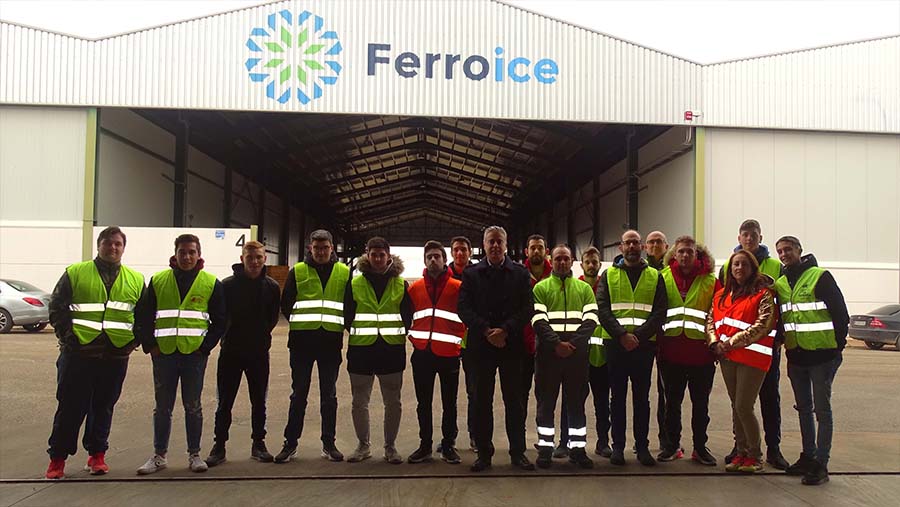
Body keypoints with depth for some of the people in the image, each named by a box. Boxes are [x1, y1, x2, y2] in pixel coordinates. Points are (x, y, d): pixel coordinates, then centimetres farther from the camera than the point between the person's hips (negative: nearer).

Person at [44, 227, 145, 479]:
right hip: (79, 353, -2)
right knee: (70, 407, 3)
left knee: (104, 407, 10)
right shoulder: (75, 273, 3)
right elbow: (56, 308, 4)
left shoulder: (136, 280, 10)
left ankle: (97, 454, 22)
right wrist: (66, 336, -4)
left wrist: (135, 340, 3)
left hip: (116, 355, 2)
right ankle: (58, 457, 15)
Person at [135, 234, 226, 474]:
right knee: (162, 407, 8)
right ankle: (159, 456, 20)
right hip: (164, 353, 1)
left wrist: (206, 346, -3)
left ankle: (194, 455, 17)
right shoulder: (158, 281, 6)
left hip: (195, 354, -1)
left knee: (193, 406, 6)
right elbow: (144, 315, 9)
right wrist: (150, 345, 0)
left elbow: (220, 320, 4)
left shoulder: (211, 283, 3)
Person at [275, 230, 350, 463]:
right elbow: (286, 304, 7)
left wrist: (341, 325, 2)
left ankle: (329, 444, 17)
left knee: (329, 395, 8)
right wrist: (299, 322, 3)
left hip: (331, 341, 1)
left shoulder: (344, 273, 5)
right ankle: (290, 443, 15)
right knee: (298, 394, 6)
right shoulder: (297, 271, 3)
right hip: (302, 341, 0)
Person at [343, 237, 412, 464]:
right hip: (361, 349, 0)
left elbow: (408, 316, 9)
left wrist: (401, 333, -1)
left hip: (392, 349, 0)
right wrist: (356, 333, 1)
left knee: (393, 403, 6)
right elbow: (347, 315, 7)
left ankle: (390, 446, 20)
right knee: (359, 403, 7)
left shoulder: (401, 285, 5)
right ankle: (363, 445, 24)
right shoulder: (355, 284, 3)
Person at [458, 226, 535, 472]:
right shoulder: (471, 274, 7)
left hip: (511, 344, 0)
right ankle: (484, 453, 14)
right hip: (481, 345, 0)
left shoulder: (520, 274, 6)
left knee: (514, 400, 5)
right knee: (482, 401, 6)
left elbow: (527, 308, -1)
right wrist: (486, 331, -13)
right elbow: (464, 308, -2)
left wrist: (505, 330, -13)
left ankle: (518, 452, 14)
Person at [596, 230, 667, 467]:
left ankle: (642, 446, 16)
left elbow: (660, 312, 0)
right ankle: (617, 446, 13)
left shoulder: (655, 277, 10)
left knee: (642, 398, 7)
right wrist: (621, 335, -15)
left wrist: (638, 335, -13)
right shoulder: (608, 275, 9)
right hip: (615, 344, 0)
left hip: (644, 344, 0)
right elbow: (602, 309, -2)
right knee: (617, 397, 6)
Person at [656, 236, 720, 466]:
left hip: (700, 351, 0)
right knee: (672, 401, 10)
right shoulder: (664, 278, 3)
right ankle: (672, 445, 22)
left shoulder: (710, 281, 2)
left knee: (700, 402, 10)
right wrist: (658, 343, -4)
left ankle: (700, 447, 22)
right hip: (671, 350, 1)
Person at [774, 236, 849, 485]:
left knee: (822, 409, -1)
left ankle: (821, 464, 4)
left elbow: (840, 313, -9)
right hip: (795, 357, 6)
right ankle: (808, 456, 26)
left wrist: (837, 346, -7)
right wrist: (783, 342, 9)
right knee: (804, 409, 14)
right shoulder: (780, 284, 9)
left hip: (822, 355, -6)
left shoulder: (820, 277, -9)